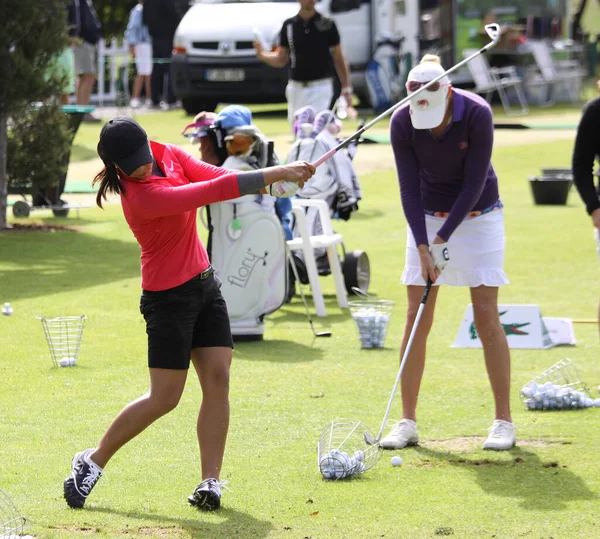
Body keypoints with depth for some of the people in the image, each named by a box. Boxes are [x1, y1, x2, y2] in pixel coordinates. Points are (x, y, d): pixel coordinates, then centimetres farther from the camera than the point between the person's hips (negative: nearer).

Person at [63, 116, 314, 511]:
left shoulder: (165, 153, -3)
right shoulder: (143, 197, -29)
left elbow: (211, 175, -11)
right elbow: (216, 190, -33)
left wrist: (271, 179, -30)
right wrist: (276, 174, -33)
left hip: (204, 283, 8)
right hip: (169, 297, -8)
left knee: (218, 379, -2)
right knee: (164, 398, -2)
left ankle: (210, 481, -2)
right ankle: (93, 462, 14)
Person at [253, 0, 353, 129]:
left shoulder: (327, 24, -1)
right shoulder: (289, 25, 6)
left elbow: (338, 58, 3)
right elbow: (281, 60, 10)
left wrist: (346, 88, -3)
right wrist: (262, 55, -9)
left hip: (320, 86, -4)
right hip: (296, 88, 4)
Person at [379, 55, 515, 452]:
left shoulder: (477, 114, -23)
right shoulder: (402, 122, -16)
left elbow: (474, 182, -19)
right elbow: (409, 187, -11)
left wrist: (443, 238, -19)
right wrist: (423, 247, -18)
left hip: (477, 214, -2)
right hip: (427, 217, 3)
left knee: (486, 315, -8)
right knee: (417, 318, -2)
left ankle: (504, 421, -2)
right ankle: (408, 422, 3)